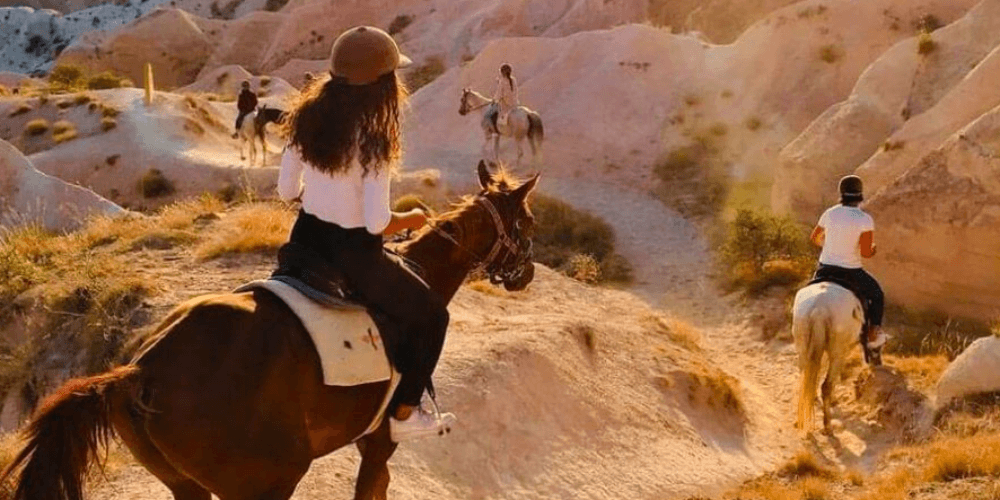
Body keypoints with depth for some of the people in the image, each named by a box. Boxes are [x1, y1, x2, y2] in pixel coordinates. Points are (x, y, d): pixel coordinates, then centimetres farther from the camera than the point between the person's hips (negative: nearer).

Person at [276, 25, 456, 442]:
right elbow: (376, 223, -23)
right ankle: (403, 414, 19)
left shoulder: (307, 120, -3)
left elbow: (286, 190, 5)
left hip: (305, 241, 7)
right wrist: (412, 219, -3)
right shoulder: (372, 140, -23)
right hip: (353, 255, -7)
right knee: (430, 314, 15)